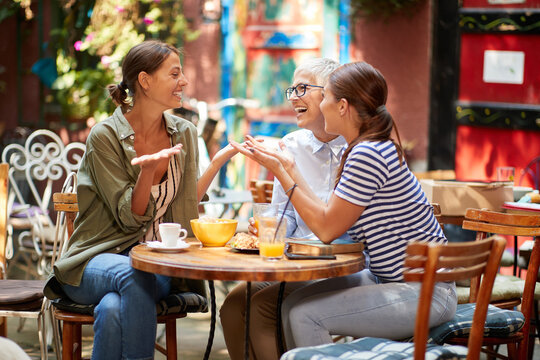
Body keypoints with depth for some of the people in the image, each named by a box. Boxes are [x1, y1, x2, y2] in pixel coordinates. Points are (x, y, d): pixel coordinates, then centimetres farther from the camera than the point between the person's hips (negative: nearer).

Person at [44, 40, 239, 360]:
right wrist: (148, 170, -29)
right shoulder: (105, 136, -8)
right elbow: (130, 218, -11)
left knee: (115, 307, -34)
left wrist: (220, 159, 0)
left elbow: (185, 206, 7)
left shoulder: (184, 134, 7)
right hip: (100, 258, -2)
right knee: (132, 276, -39)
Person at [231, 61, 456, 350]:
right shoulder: (364, 149, 10)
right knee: (293, 303, 3)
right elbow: (328, 215, 7)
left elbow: (326, 228, -17)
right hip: (388, 280, 10)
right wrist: (288, 168, 11)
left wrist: (280, 171, -12)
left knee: (304, 314, -17)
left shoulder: (368, 155, -21)